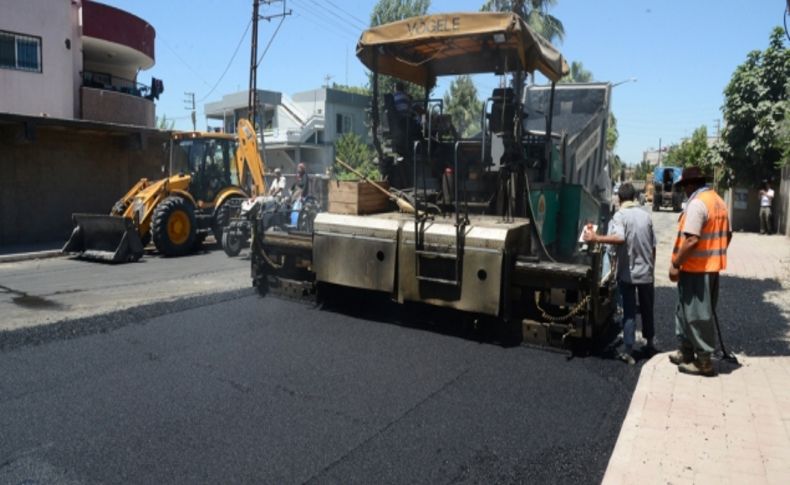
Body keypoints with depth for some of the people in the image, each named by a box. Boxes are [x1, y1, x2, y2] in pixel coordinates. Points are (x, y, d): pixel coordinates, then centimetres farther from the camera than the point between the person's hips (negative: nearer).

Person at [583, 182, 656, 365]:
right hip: (646, 272, 4)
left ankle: (628, 352, 2)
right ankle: (650, 344, 33)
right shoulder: (646, 215, 4)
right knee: (647, 310, 19)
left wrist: (595, 238, -29)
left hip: (628, 273, -4)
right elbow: (653, 247, 9)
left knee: (629, 312, 2)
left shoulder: (620, 215, -12)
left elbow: (619, 238, -33)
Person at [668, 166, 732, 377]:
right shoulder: (718, 201, 12)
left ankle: (704, 361, 7)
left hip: (695, 268, -9)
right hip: (712, 267, 10)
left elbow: (691, 240, -25)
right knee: (687, 311, 17)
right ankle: (686, 352, 26)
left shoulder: (697, 203, -18)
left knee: (696, 314, -1)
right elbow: (727, 235, 18)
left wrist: (675, 265, -18)